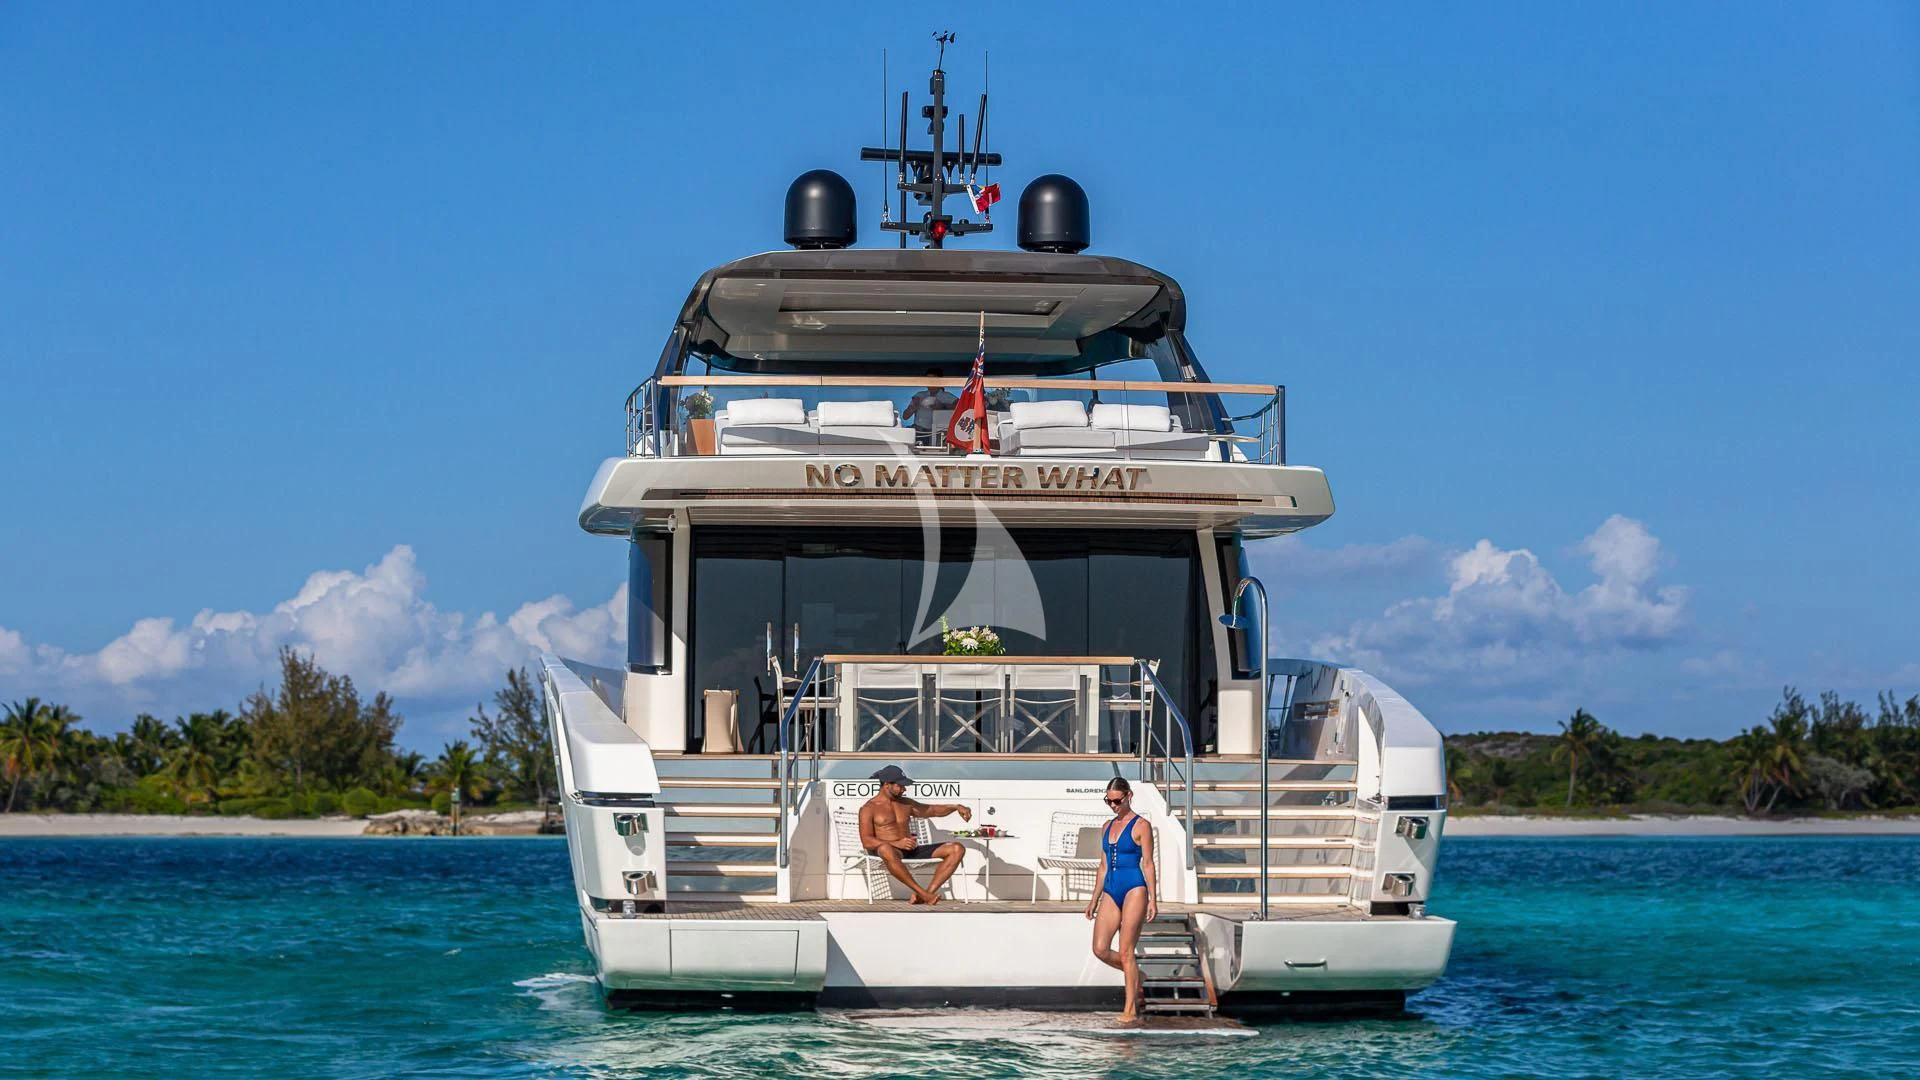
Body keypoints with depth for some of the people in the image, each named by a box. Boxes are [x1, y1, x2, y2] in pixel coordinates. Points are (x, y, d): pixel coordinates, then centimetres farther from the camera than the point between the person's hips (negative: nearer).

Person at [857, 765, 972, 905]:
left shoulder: (905, 803, 22)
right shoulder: (869, 809, 2)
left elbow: (933, 810, 31)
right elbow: (866, 841, -9)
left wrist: (956, 807, 13)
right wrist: (896, 844, -23)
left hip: (912, 851, 6)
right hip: (891, 851, -6)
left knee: (957, 849, -10)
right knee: (886, 850, -44)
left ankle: (929, 893, -28)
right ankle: (921, 893, -40)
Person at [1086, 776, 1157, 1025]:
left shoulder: (1141, 826, -3)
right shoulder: (1107, 827, 16)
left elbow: (1148, 863, -6)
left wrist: (1153, 898, -12)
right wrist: (1094, 900, 18)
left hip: (1134, 890, -7)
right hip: (1111, 892, 7)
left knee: (1126, 951, -8)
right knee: (1100, 950, -3)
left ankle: (1131, 1010, -4)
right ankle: (1136, 975, 23)